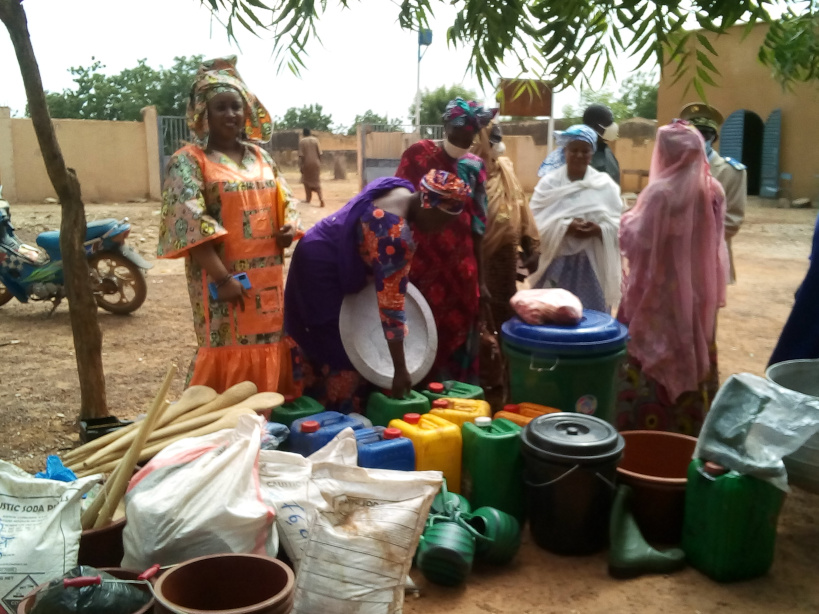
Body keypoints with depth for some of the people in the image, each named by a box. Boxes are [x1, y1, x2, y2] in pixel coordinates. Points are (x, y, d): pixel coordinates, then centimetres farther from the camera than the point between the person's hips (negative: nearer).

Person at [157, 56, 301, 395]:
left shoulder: (260, 157, 15)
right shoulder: (189, 160, -5)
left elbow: (284, 201, 21)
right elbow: (190, 224, -15)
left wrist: (289, 227, -3)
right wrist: (221, 277, -22)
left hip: (267, 276, 6)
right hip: (223, 276, -6)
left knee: (268, 348, 12)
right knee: (227, 353, -4)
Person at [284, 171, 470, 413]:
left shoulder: (404, 190, -3)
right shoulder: (396, 235, -32)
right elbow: (390, 304, -31)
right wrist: (400, 370, -28)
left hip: (324, 261, 10)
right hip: (322, 270, -10)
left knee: (323, 347, 16)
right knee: (341, 353, -5)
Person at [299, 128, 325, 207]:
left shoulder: (302, 141, -4)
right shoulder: (315, 140, 3)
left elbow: (301, 155, -9)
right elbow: (319, 153, 1)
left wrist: (300, 166, -5)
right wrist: (319, 163, 11)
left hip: (307, 164, -2)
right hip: (316, 163, 2)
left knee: (307, 182, 11)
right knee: (316, 182, 5)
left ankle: (308, 200, 14)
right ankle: (321, 199, -12)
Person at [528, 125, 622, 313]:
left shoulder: (605, 184, 6)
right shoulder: (549, 182, 2)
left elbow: (617, 223, 1)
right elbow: (535, 221, -6)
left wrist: (598, 230, -19)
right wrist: (565, 227, -20)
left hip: (592, 264, 1)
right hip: (556, 263, -1)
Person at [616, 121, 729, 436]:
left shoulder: (661, 191, -19)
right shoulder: (713, 190, 1)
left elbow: (637, 239, -13)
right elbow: (714, 240, 10)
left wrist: (627, 220, 6)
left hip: (660, 291, -6)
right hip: (699, 290, 6)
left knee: (651, 361, 5)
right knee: (695, 354, 16)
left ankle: (647, 427, 12)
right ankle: (691, 427, 27)